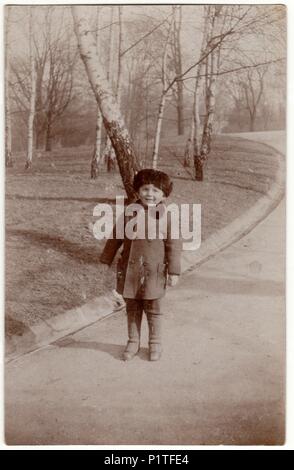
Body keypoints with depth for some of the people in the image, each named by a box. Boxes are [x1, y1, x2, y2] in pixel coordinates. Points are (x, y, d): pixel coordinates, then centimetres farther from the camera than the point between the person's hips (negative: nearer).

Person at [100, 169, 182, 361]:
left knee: (153, 309, 11)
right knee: (132, 308, 14)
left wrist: (174, 272, -8)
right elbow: (116, 238, 7)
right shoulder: (129, 213, -1)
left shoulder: (167, 217, -8)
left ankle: (155, 343, 28)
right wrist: (107, 260, 10)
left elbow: (174, 245, -6)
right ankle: (133, 342, 30)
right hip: (129, 271, 3)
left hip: (153, 273, -2)